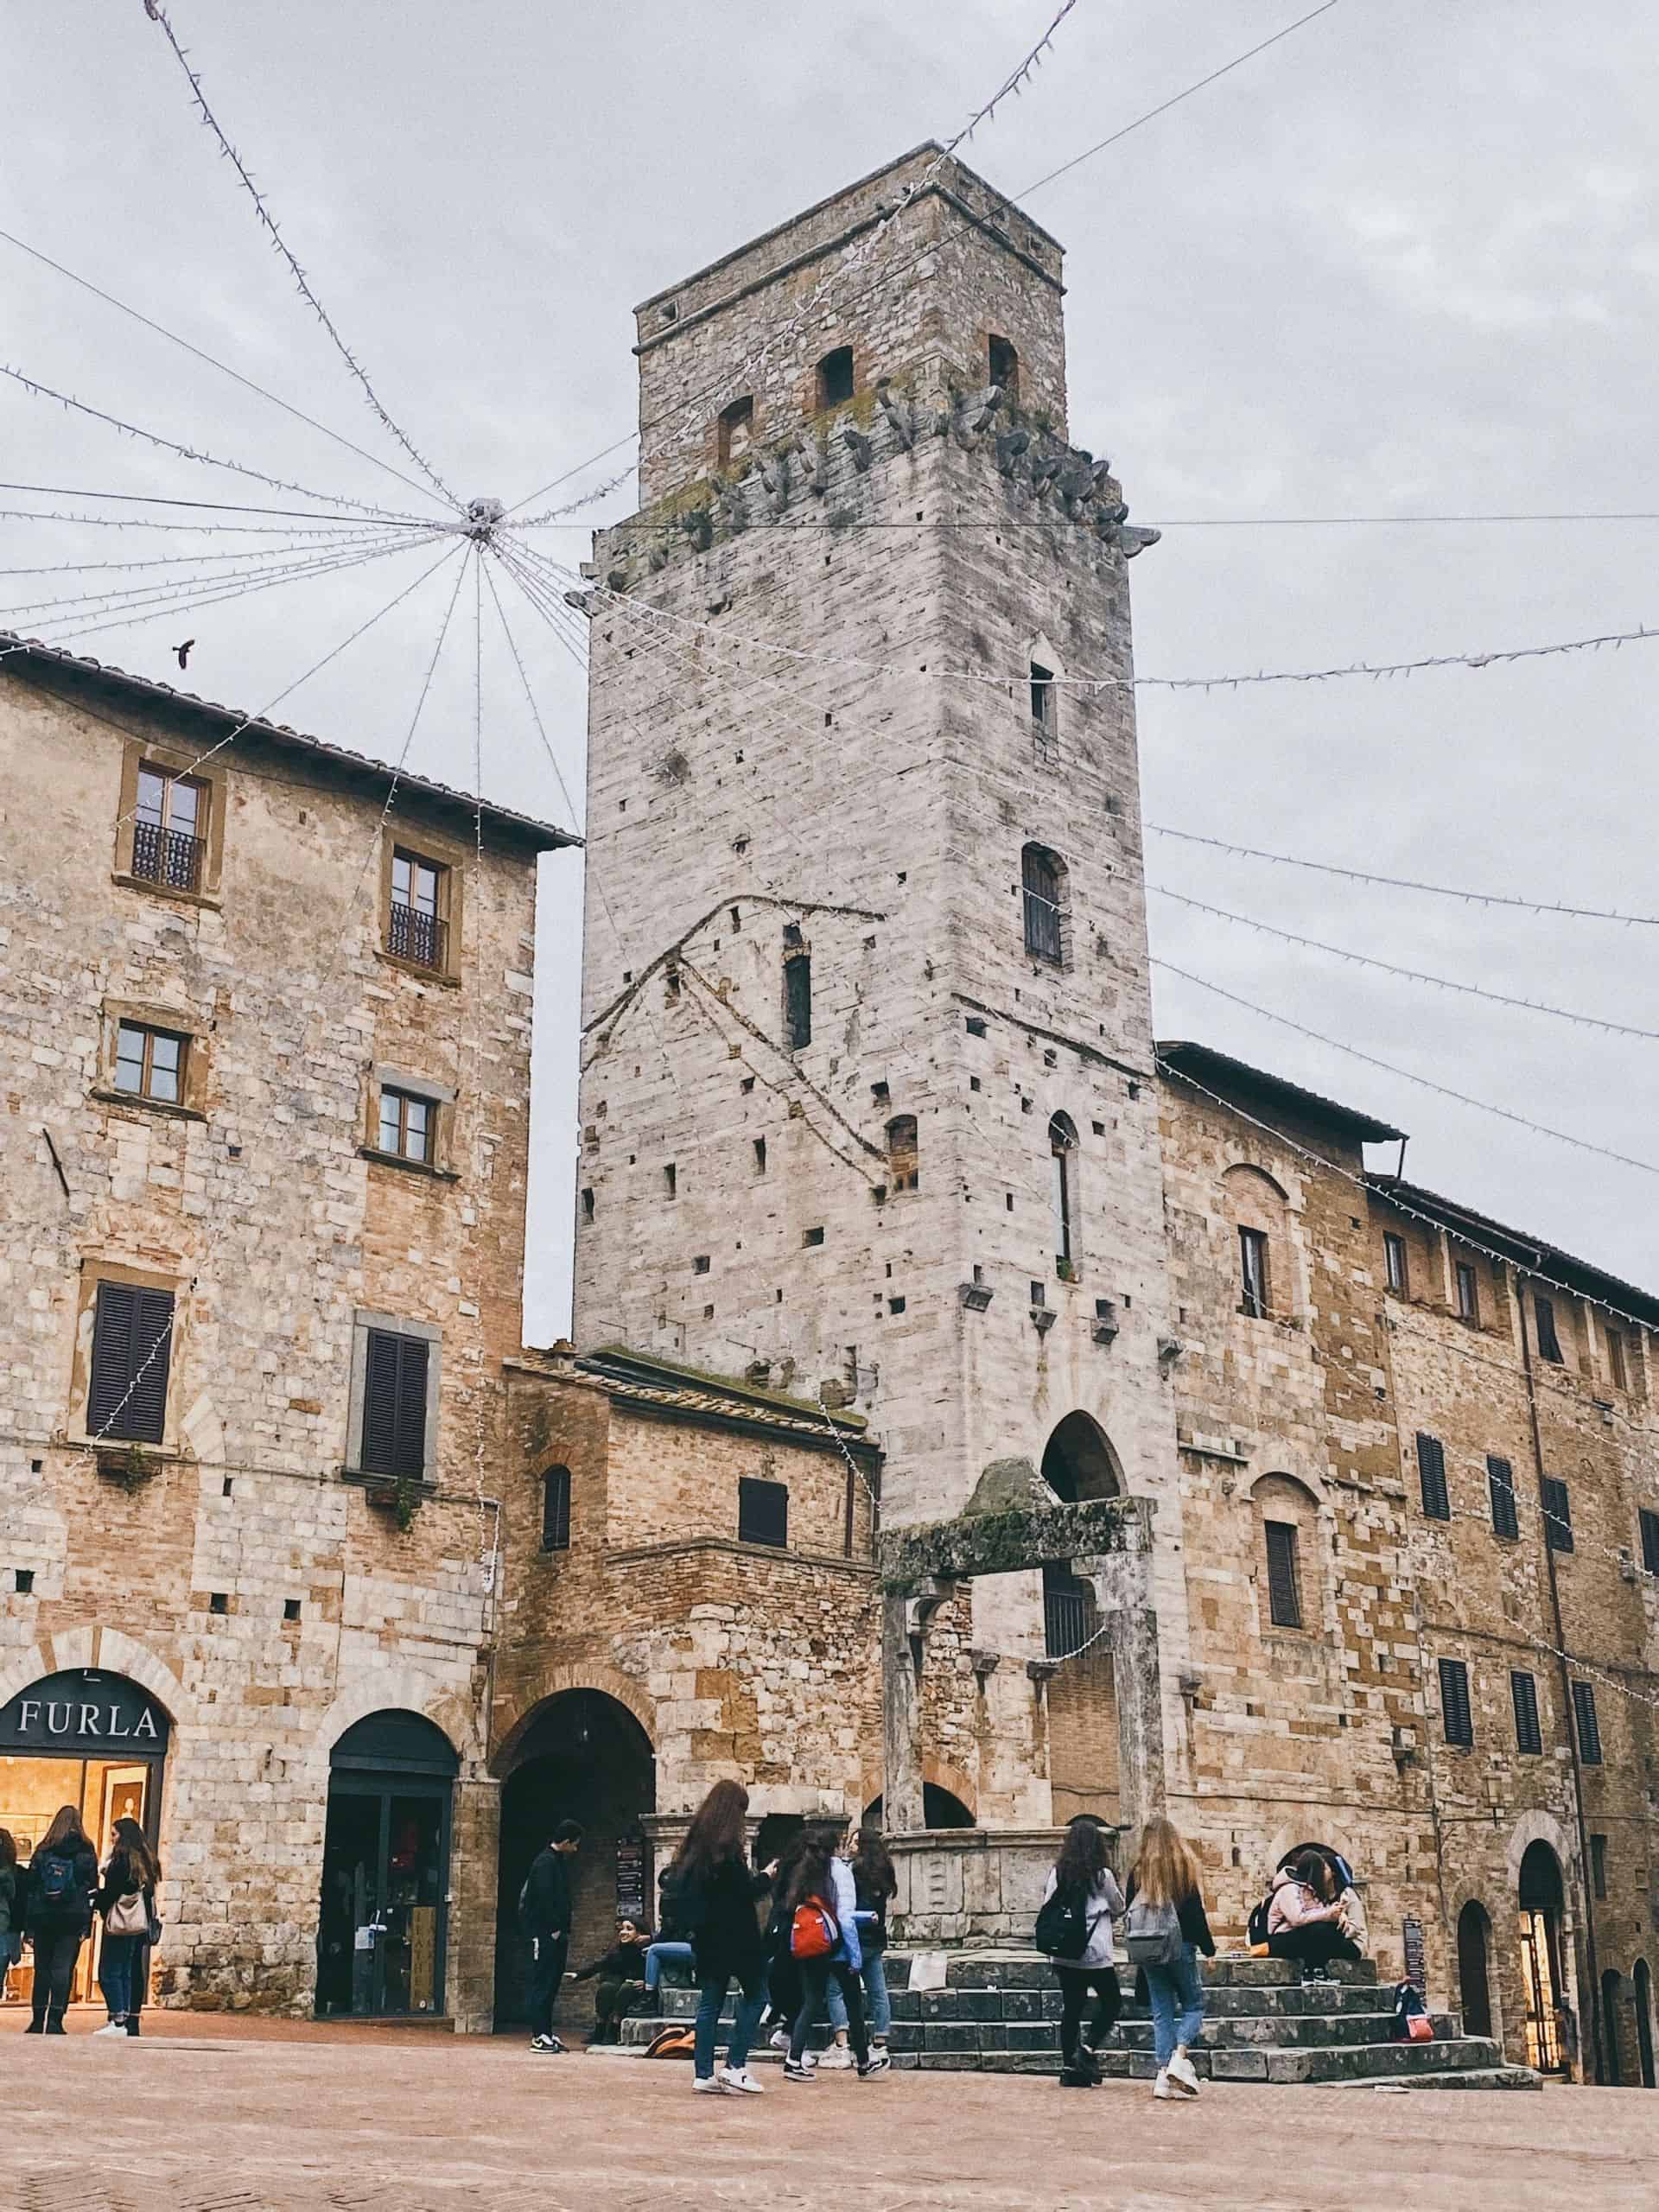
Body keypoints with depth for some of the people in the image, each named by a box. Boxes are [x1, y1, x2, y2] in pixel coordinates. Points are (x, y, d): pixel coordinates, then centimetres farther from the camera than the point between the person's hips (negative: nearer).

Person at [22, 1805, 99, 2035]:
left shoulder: (43, 1851, 4)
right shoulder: (86, 1852, 1)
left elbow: (31, 1887, 3)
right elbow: (91, 1887, -4)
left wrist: (29, 1925, 5)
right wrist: (86, 1926, -3)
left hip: (43, 1917, 2)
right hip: (73, 1919, -1)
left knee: (42, 1968, 10)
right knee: (63, 1968, -1)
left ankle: (38, 2020, 12)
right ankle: (55, 2021, -9)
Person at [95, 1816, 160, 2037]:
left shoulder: (122, 1860, -12)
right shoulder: (147, 1861, 11)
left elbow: (110, 1892, -13)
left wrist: (96, 1901, 4)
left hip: (120, 1924, -8)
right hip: (141, 1925, 8)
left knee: (109, 1973, -3)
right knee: (131, 1973, 10)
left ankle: (118, 2021, -9)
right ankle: (132, 2021, 9)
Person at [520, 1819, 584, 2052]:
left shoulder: (559, 1862, 18)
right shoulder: (546, 1862, -12)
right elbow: (544, 1899, -20)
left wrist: (564, 1931, 13)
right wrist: (555, 1930, -17)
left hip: (556, 1935, 10)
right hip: (544, 1934, -10)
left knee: (552, 1984, 10)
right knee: (542, 1984, -7)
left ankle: (546, 2033, 14)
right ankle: (539, 2036, -6)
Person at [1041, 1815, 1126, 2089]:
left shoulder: (1057, 1874, 2)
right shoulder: (1102, 1875, -7)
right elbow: (1118, 1908, 7)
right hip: (1096, 1953, -4)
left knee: (1071, 2007, 9)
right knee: (1111, 2001, 13)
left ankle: (1070, 2068, 8)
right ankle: (1088, 2049, -3)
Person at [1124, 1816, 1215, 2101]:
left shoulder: (1139, 1871, 2)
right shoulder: (1185, 1868, -7)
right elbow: (1197, 1912, -7)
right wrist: (1209, 1948, 2)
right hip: (1181, 1947, -3)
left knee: (1162, 2012, 9)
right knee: (1193, 2005, 9)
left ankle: (1163, 2072, 2)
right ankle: (1179, 2057, -13)